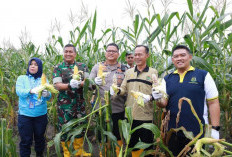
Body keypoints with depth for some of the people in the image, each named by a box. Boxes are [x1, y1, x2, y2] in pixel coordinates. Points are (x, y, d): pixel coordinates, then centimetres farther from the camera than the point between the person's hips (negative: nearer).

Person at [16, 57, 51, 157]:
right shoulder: (22, 78, 5)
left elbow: (49, 96, -6)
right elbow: (19, 92, -13)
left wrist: (47, 94, -30)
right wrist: (31, 91, -32)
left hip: (41, 115, 2)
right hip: (25, 115, -1)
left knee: (40, 138, 15)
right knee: (25, 140, 3)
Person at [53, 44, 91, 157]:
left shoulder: (82, 66, 7)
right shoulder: (58, 68, 1)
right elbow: (57, 85, -10)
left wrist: (79, 83, -24)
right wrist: (70, 85, -27)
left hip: (80, 102, 3)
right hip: (64, 104, -2)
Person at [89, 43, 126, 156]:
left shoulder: (123, 68, 6)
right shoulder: (97, 67, 6)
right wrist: (95, 83, -19)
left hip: (118, 109, 0)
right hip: (102, 107, 0)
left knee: (118, 135, 13)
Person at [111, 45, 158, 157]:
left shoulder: (153, 72, -1)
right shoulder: (128, 72, 11)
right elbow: (124, 88, 8)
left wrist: (149, 97, -28)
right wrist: (117, 90, -13)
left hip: (146, 116, -4)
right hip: (130, 115, 4)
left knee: (147, 144, 10)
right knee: (131, 143, 19)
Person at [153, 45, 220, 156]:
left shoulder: (203, 75, -2)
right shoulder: (167, 79, 7)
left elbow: (213, 103, -3)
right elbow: (164, 103, 4)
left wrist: (215, 129, -7)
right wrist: (158, 99, -19)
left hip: (197, 132, -3)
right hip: (172, 132, 3)